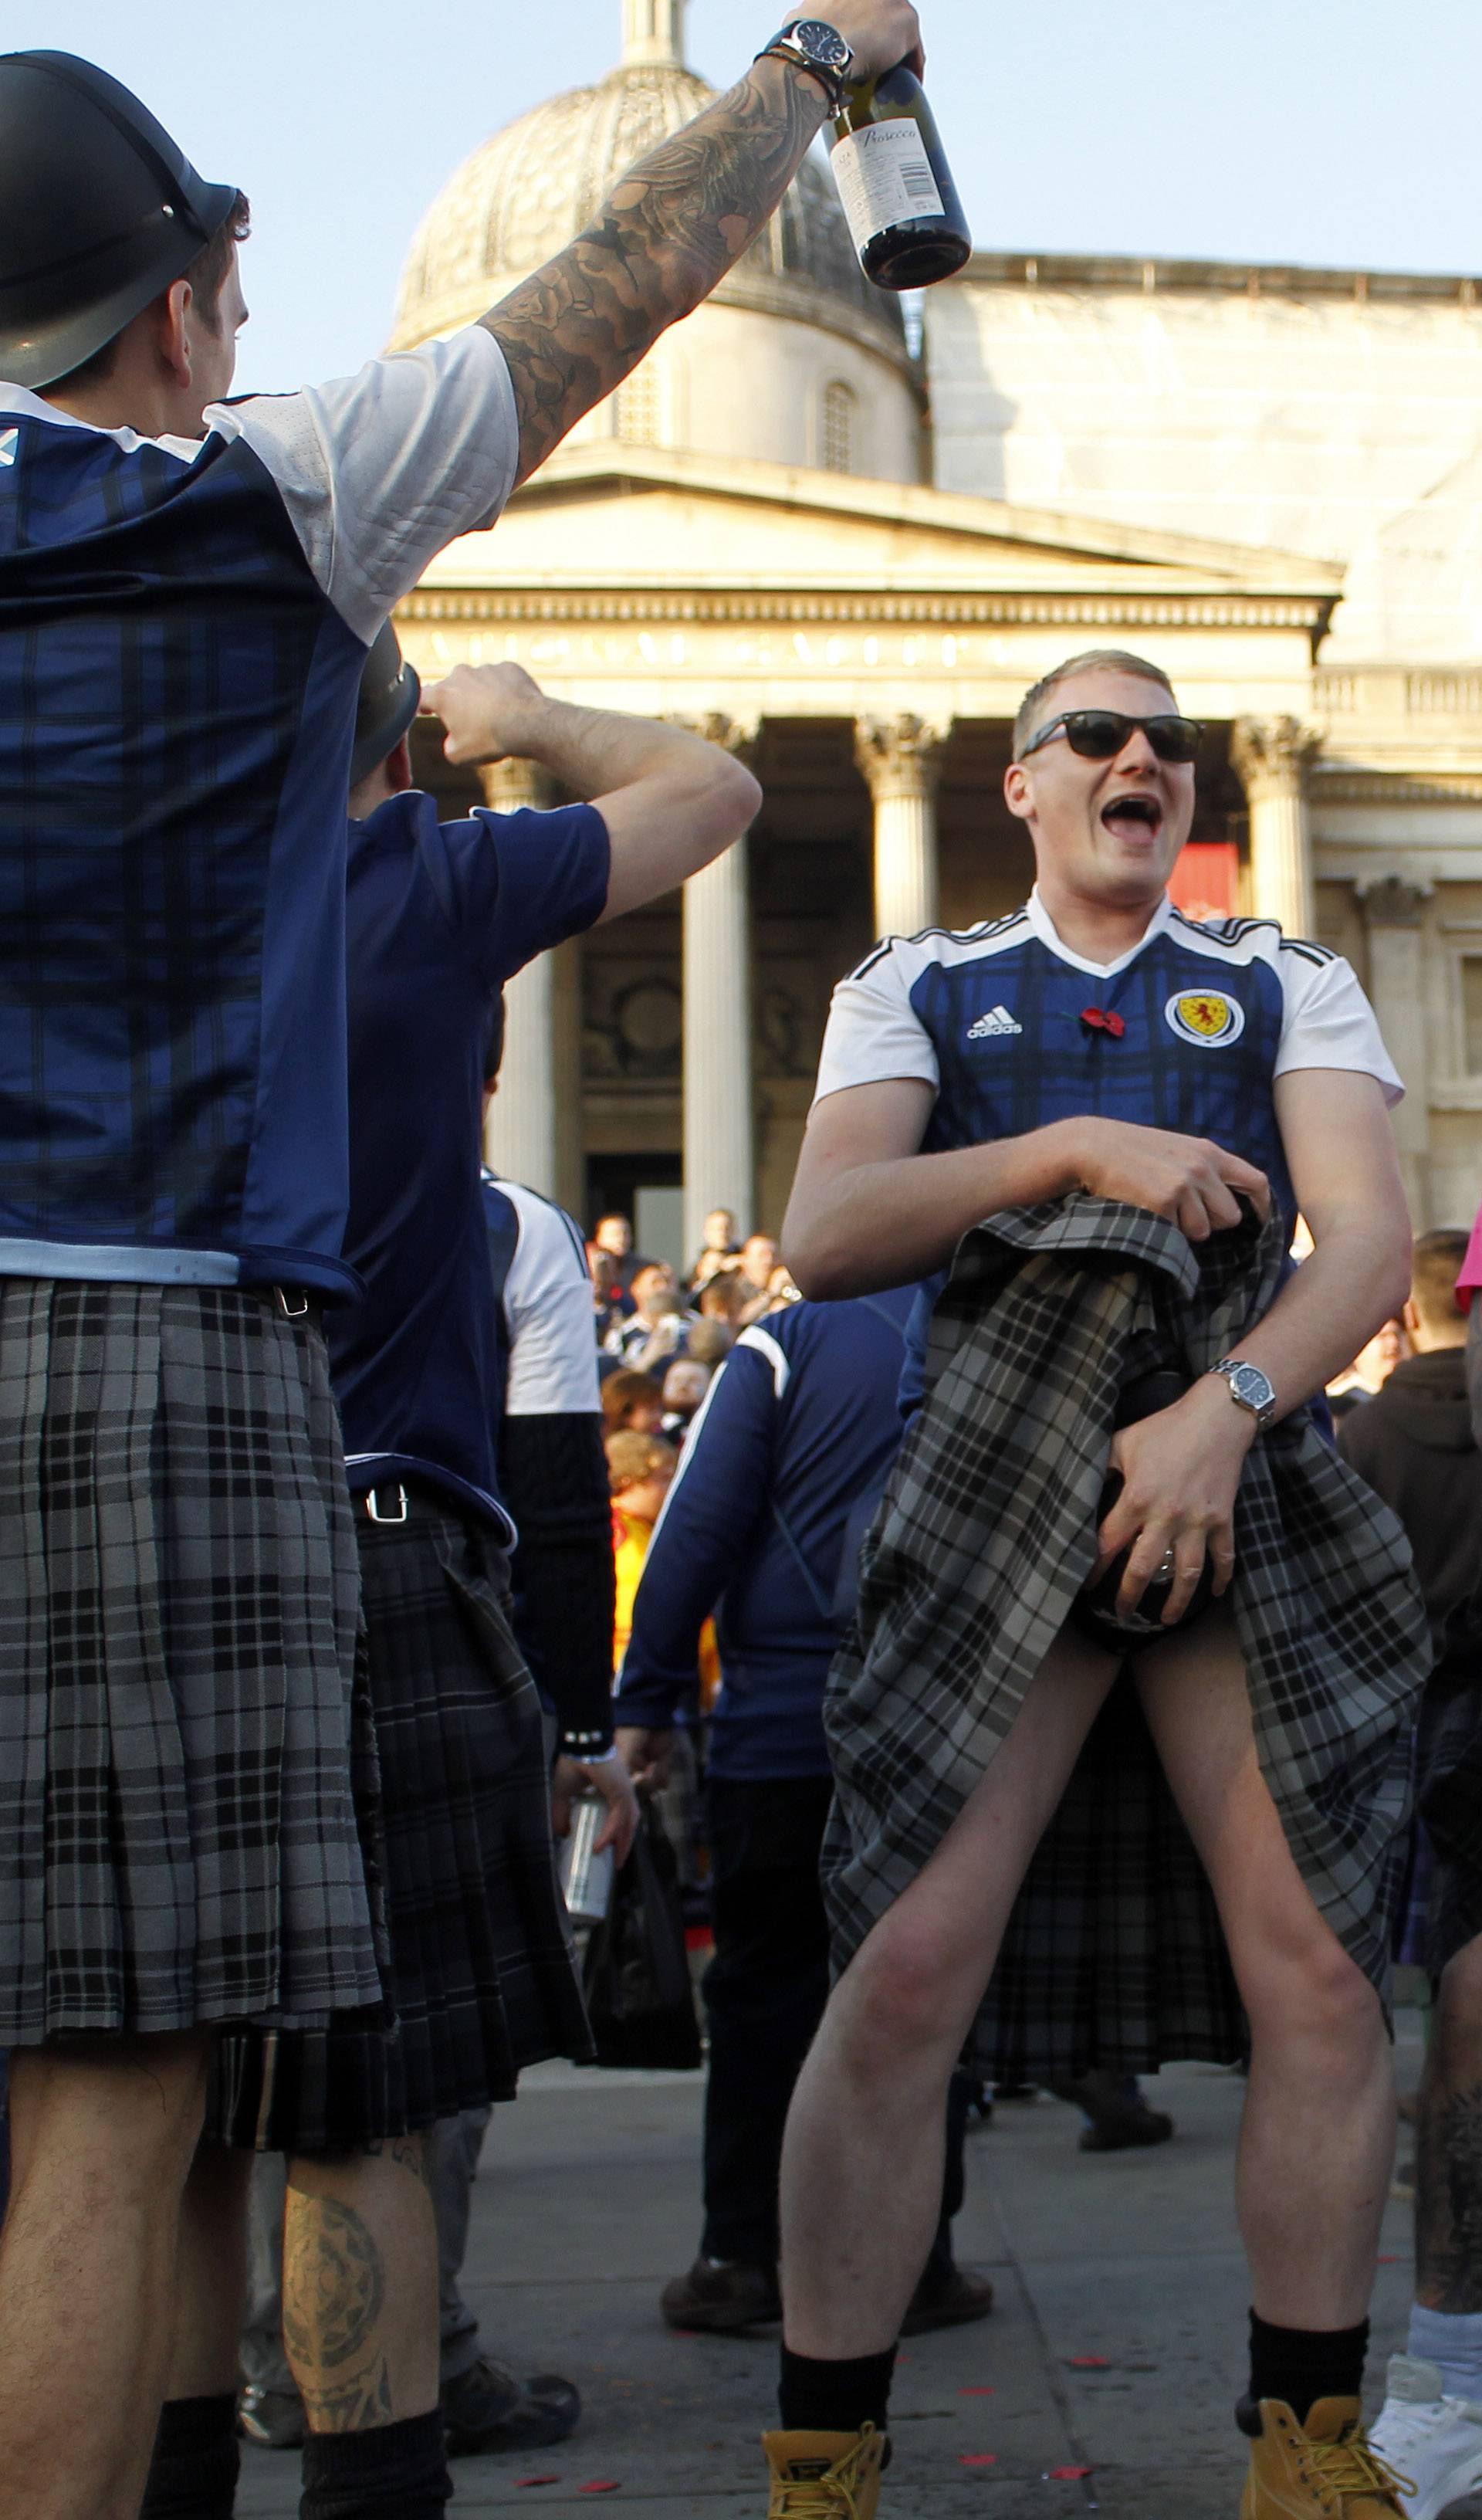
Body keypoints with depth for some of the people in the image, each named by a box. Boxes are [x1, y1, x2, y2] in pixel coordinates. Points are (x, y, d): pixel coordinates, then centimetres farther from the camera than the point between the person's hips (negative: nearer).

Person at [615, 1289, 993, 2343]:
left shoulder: (790, 1339, -3)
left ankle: (742, 2258, 10)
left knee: (762, 1985, 8)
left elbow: (700, 1524, -8)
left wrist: (647, 1701, -4)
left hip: (781, 1730, -2)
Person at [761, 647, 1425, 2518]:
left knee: (1321, 1974, -3)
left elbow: (1369, 1240, 2)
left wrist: (1223, 1410, -16)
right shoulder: (917, 993, 16)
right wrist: (1070, 1145, -12)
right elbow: (824, 1238, 0)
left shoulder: (1289, 991, 17)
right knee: (906, 1973, -11)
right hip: (992, 1500, -1)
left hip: (1246, 1491, 1)